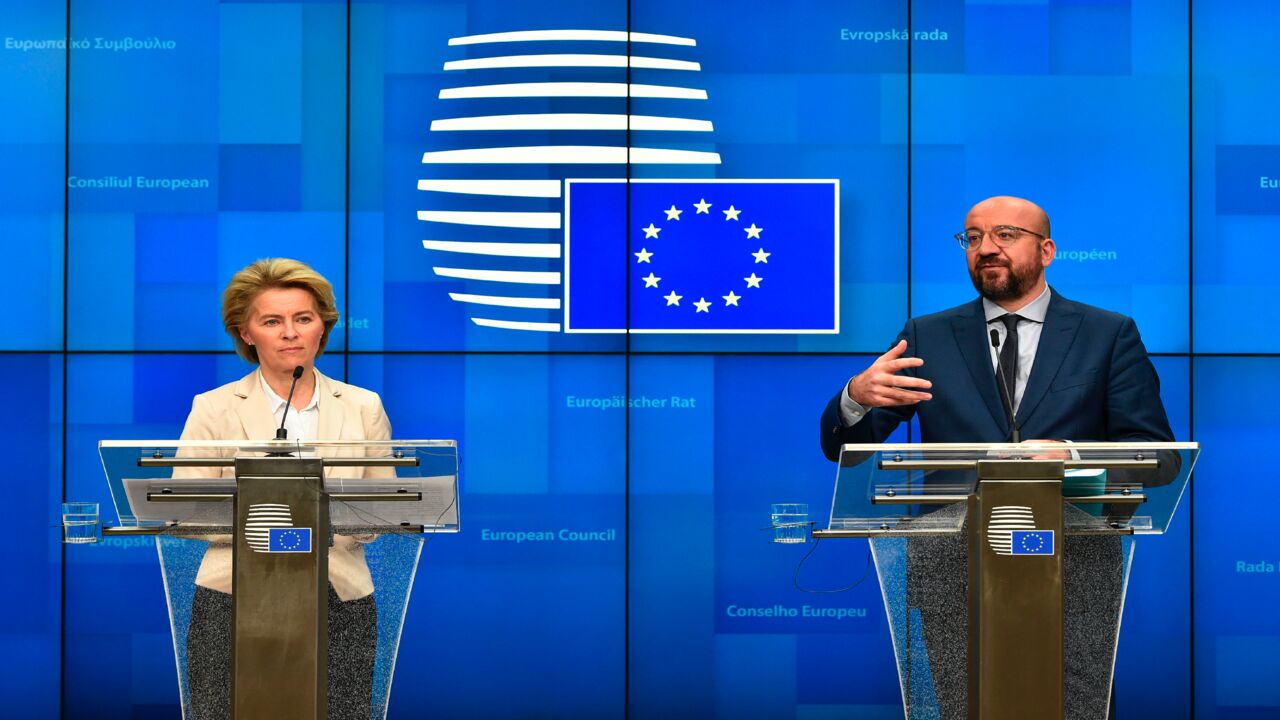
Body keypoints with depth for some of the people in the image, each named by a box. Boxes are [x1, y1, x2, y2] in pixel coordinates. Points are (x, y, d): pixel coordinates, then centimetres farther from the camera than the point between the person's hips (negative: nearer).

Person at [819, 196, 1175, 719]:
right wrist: (858, 396, -15)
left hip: (1075, 559, -1)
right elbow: (841, 447, 9)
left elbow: (1154, 454, 2)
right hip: (954, 565, 1)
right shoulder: (926, 338, 12)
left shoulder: (1110, 335, 9)